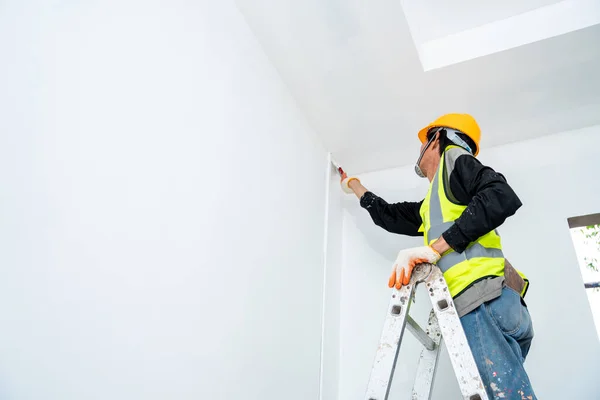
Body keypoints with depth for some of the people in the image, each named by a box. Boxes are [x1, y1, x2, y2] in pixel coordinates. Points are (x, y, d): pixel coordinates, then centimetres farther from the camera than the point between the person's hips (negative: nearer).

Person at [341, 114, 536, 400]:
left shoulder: (453, 157, 9)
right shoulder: (431, 205, 31)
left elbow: (501, 197, -9)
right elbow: (390, 216, 42)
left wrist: (434, 249, -15)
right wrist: (353, 184, 57)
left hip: (485, 301, -8)